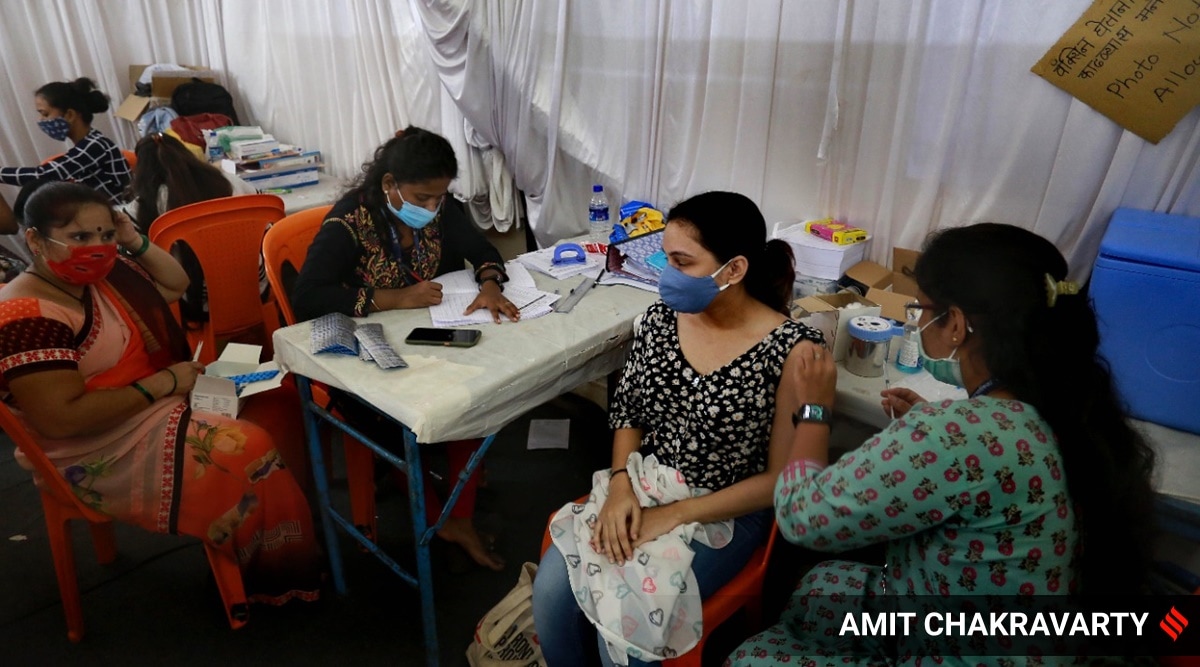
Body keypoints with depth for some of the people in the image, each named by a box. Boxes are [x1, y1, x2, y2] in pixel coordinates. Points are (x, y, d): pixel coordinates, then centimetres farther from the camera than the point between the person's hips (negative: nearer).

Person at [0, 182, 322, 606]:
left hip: (159, 401, 10)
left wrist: (137, 243, 1)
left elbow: (176, 286, 19)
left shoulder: (103, 274, 4)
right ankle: (272, 574, -4)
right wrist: (161, 383, -22)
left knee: (275, 404, -2)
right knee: (247, 452, -25)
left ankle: (292, 528, 6)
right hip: (103, 451, -9)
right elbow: (62, 418, -27)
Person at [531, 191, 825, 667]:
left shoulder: (792, 349, -20)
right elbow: (628, 414, 6)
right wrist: (621, 486, -13)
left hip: (725, 514, -4)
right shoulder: (660, 320, -6)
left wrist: (674, 515, -19)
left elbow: (782, 479, -15)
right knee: (552, 589, -14)